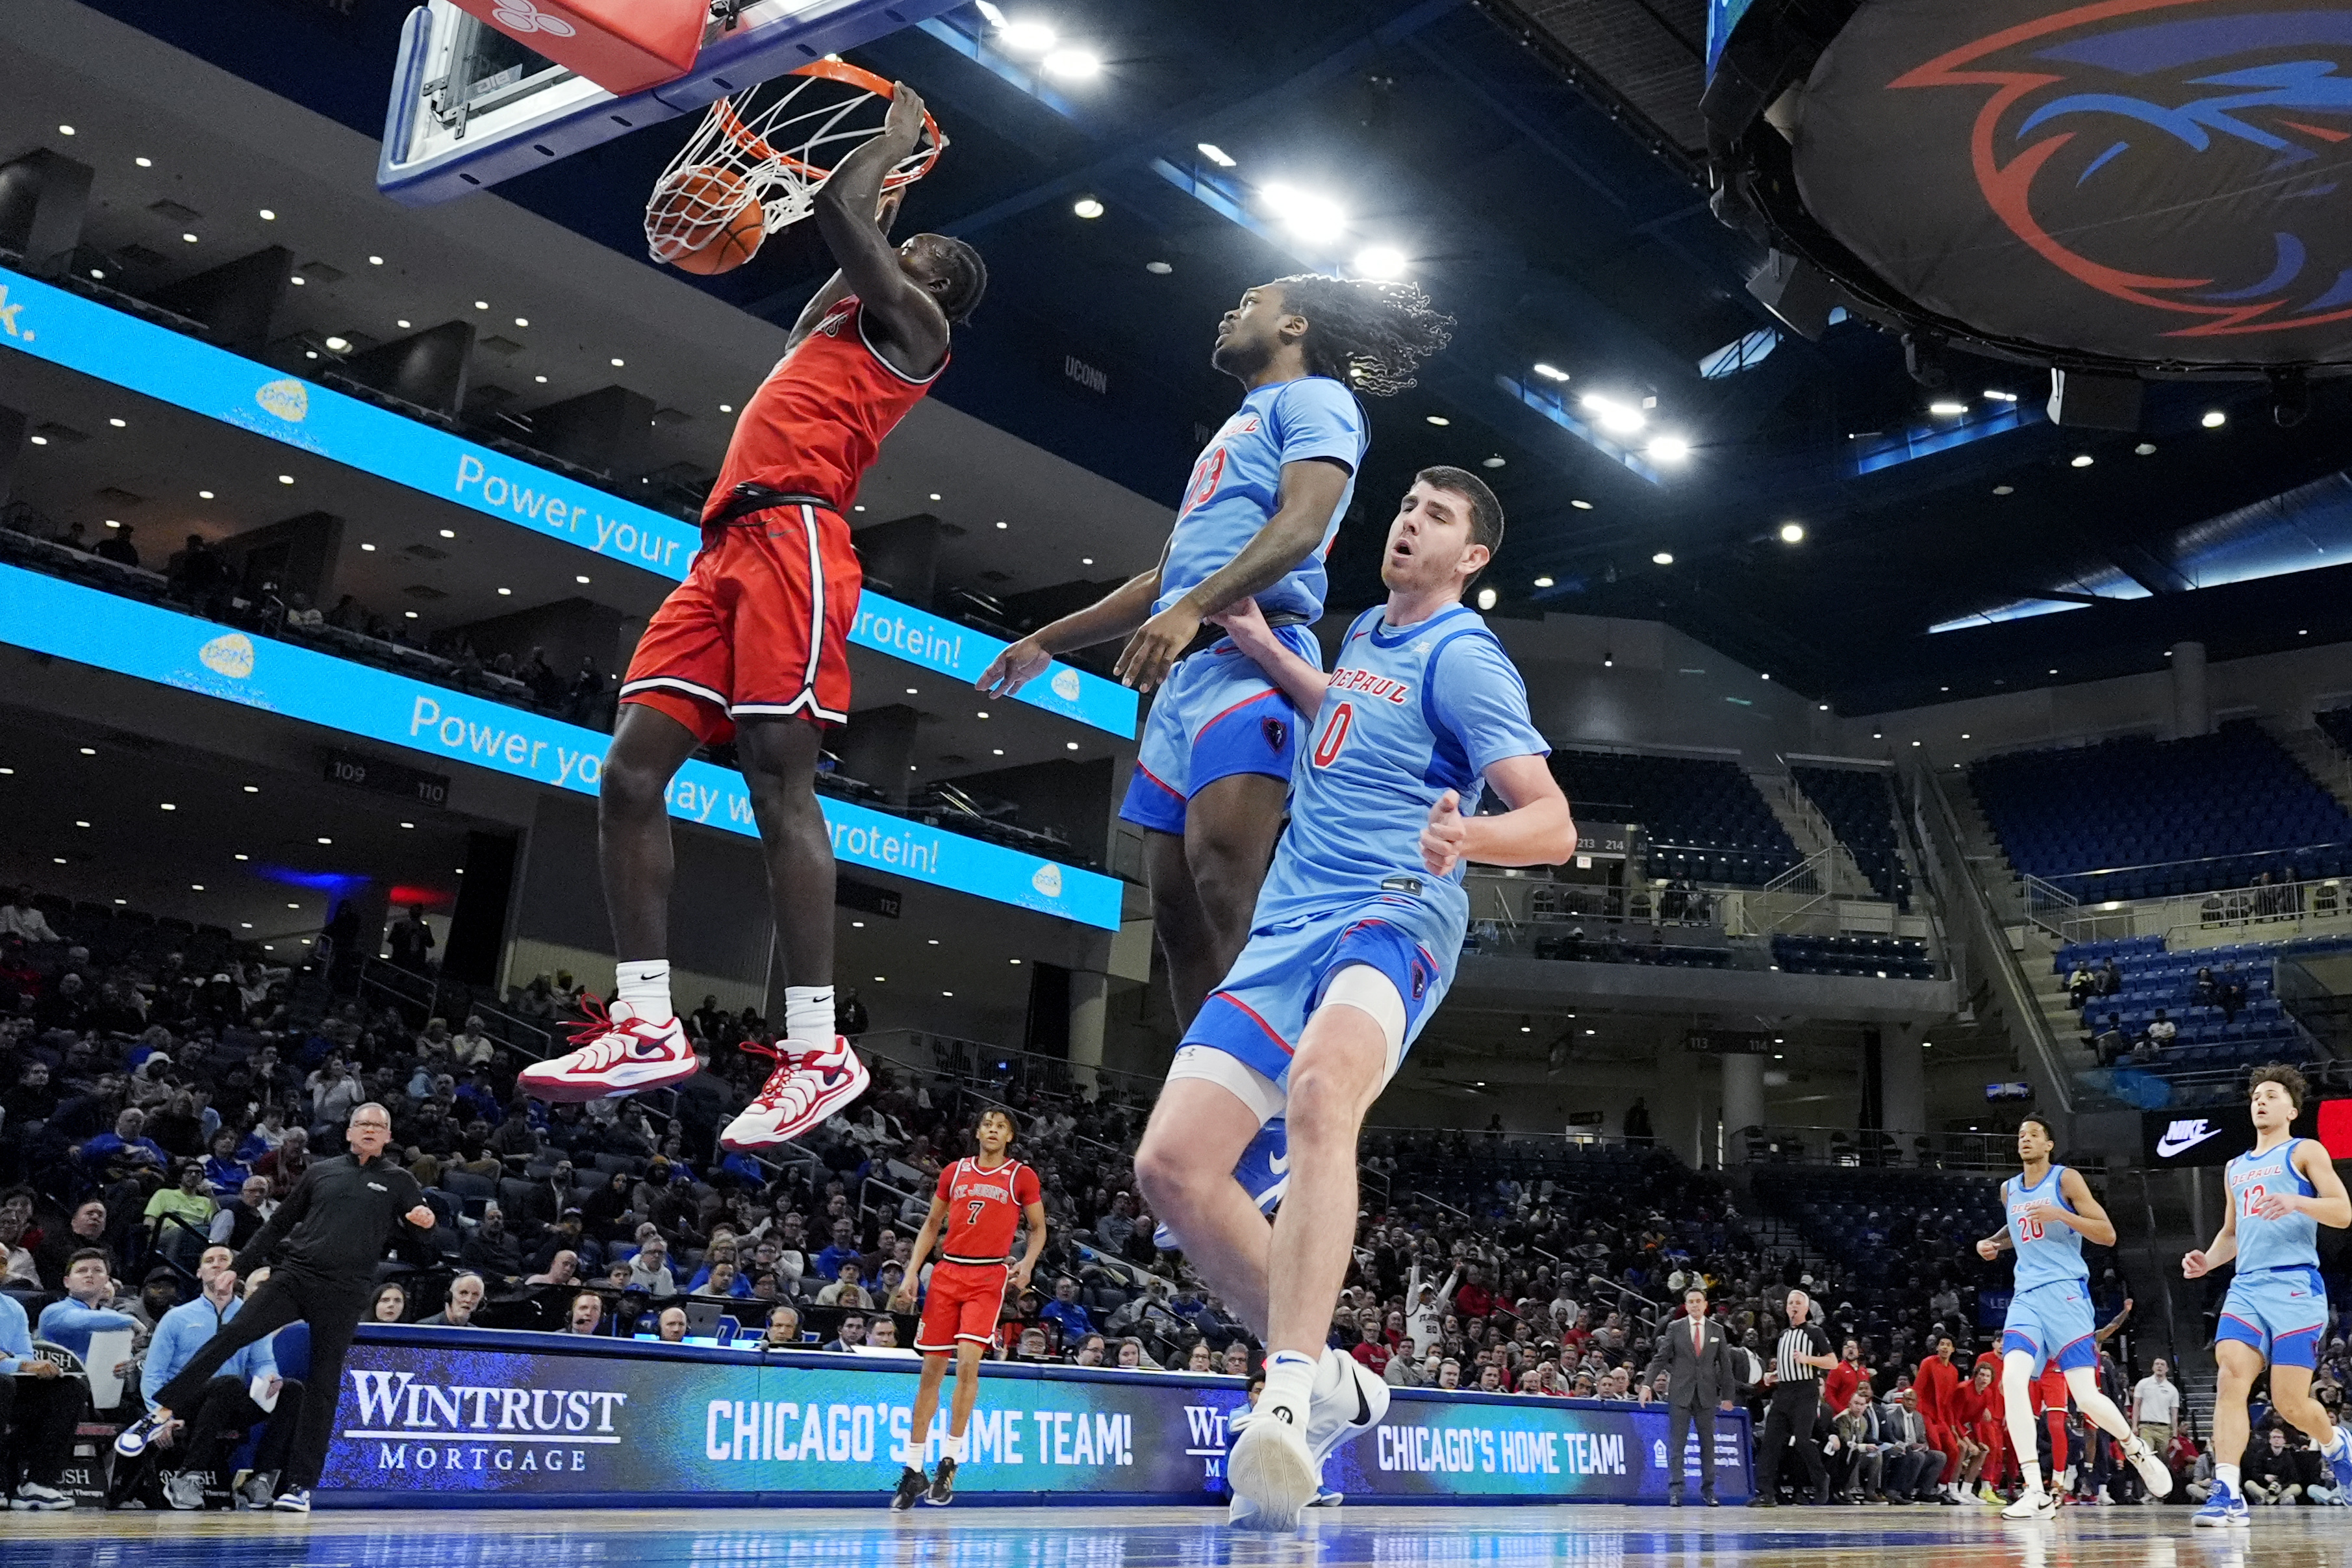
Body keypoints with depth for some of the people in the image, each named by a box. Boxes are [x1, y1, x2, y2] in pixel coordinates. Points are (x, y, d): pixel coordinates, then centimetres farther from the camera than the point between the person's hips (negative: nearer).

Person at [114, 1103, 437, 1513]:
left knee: (323, 1387, 0)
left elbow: (421, 1252, 7)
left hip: (344, 1294, -2)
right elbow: (280, 1223, 20)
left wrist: (424, 1226, -16)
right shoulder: (320, 1172, 14)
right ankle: (160, 1413, -6)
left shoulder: (399, 1182, 8)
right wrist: (241, 1268, 18)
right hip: (293, 1275, 2)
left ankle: (300, 1486, 4)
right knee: (231, 1335, -15)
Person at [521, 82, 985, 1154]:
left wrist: (895, 138, 16)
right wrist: (863, 243, 51)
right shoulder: (844, 327, 33)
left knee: (779, 780, -17)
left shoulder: (912, 325, 7)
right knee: (631, 770, -3)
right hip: (729, 548, 9)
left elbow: (836, 208, -2)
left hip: (790, 536, -9)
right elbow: (807, 331, 56)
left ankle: (817, 1048, -16)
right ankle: (645, 1027, -4)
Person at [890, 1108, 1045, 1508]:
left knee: (968, 1361, -18)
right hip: (947, 1272, 3)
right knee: (931, 1369, 3)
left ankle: (949, 1462, -8)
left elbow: (1038, 1229, 9)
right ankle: (913, 1469, 12)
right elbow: (931, 1226, 15)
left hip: (990, 1275, -3)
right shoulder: (955, 1172, 10)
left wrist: (1027, 1264, -10)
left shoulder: (1022, 1177, 3)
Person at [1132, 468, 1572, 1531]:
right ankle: (1329, 1382, 8)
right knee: (1171, 1165, -5)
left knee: (1319, 1087, -40)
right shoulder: (1366, 634, 20)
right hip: (1287, 929, 8)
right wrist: (1267, 652, 29)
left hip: (1391, 921, -8)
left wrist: (1469, 833, -35)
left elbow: (1553, 823, -13)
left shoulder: (1464, 656, -4)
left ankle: (1289, 1398, -46)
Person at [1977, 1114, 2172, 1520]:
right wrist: (1993, 1242, 16)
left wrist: (2060, 1215, -20)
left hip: (2065, 1293, -5)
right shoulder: (2009, 1190, 16)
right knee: (2012, 1379, -19)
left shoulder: (2067, 1179, -1)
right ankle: (2036, 1493, -19)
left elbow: (2108, 1234, -7)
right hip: (2026, 1297, 5)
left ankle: (2136, 1451, 26)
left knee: (2087, 1398, -9)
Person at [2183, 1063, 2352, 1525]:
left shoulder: (2305, 1152, 6)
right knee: (2230, 1381, -15)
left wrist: (2297, 1202, -25)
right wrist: (2209, 1260, 10)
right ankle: (2227, 1494, -20)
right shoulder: (2236, 1168, 23)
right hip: (2245, 1287, 5)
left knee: (2290, 1402, -5)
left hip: (2295, 1286, -5)